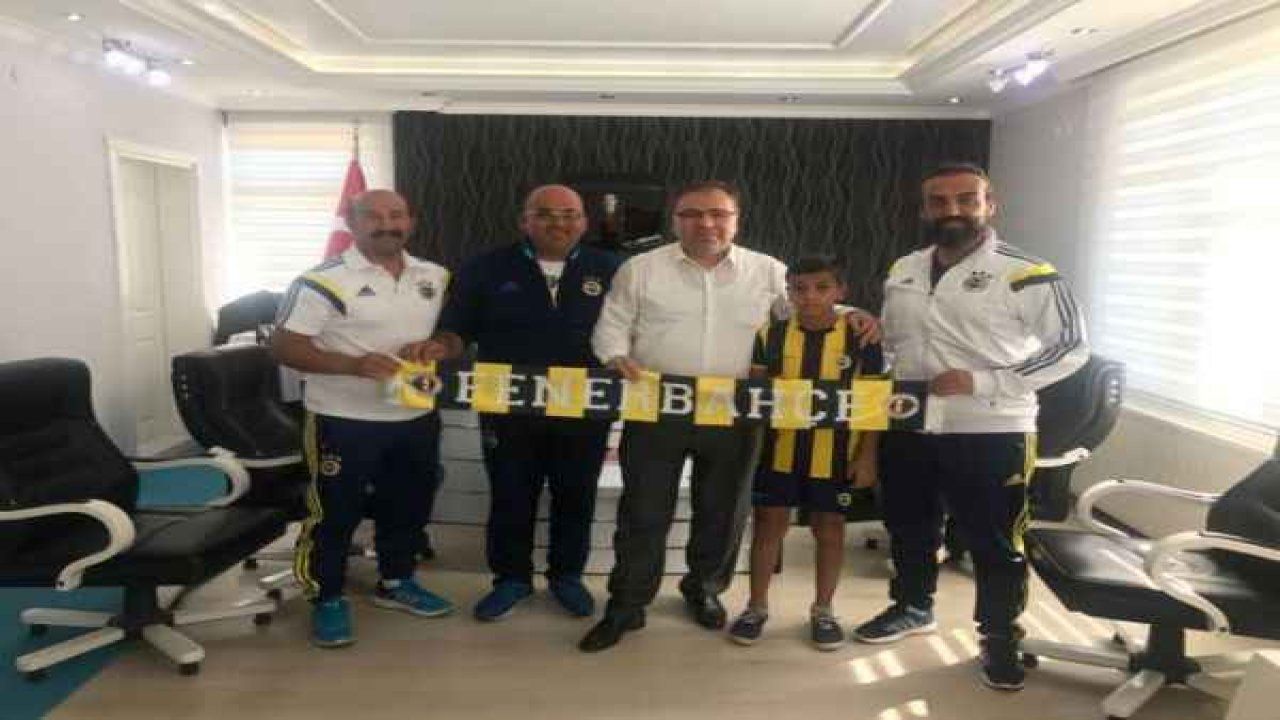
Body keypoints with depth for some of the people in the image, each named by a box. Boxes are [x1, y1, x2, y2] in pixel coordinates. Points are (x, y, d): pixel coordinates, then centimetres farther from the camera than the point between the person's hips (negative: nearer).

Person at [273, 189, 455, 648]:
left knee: (408, 505, 18)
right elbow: (284, 346, -14)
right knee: (334, 511, 6)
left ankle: (396, 582, 38)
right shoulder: (323, 281, -12)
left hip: (417, 418, 5)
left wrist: (435, 345, -10)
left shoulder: (436, 278, 5)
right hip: (344, 421, -5)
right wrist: (352, 364, -27)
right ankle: (327, 599, 25)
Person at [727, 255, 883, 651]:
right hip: (778, 450, 1)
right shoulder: (770, 335, 0)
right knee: (769, 524, 10)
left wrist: (867, 455, -2)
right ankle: (757, 606, 27)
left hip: (835, 454, -1)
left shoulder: (860, 339, -3)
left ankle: (823, 610, 30)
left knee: (829, 528, 12)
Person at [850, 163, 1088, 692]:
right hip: (907, 428, 5)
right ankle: (913, 607, 41)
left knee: (995, 542, 7)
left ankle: (1000, 637, 26)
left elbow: (1071, 347, -11)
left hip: (990, 432, -5)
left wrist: (981, 382, -19)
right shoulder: (903, 271, 7)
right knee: (909, 526, 19)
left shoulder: (1024, 273, -11)